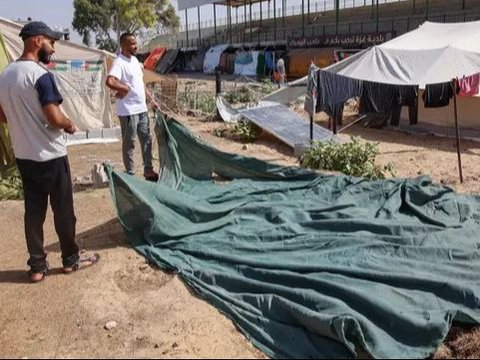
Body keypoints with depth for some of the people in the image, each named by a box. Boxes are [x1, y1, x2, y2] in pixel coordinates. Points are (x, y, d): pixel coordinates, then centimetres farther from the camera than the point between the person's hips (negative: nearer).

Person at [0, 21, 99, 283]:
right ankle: (71, 259, 21)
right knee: (63, 210, 7)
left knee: (33, 211, 12)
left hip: (23, 156, 8)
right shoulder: (40, 75, -18)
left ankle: (37, 266, 20)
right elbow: (54, 118, -23)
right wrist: (70, 125, -3)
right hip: (50, 156, -8)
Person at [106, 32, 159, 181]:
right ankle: (130, 174, 13)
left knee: (146, 140, 14)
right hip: (128, 111, -9)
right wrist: (125, 88, -20)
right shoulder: (119, 63, -16)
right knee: (129, 143, 2)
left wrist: (152, 99, 19)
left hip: (142, 108, 9)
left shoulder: (135, 60, 13)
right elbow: (110, 82, -34)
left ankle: (148, 171, 24)